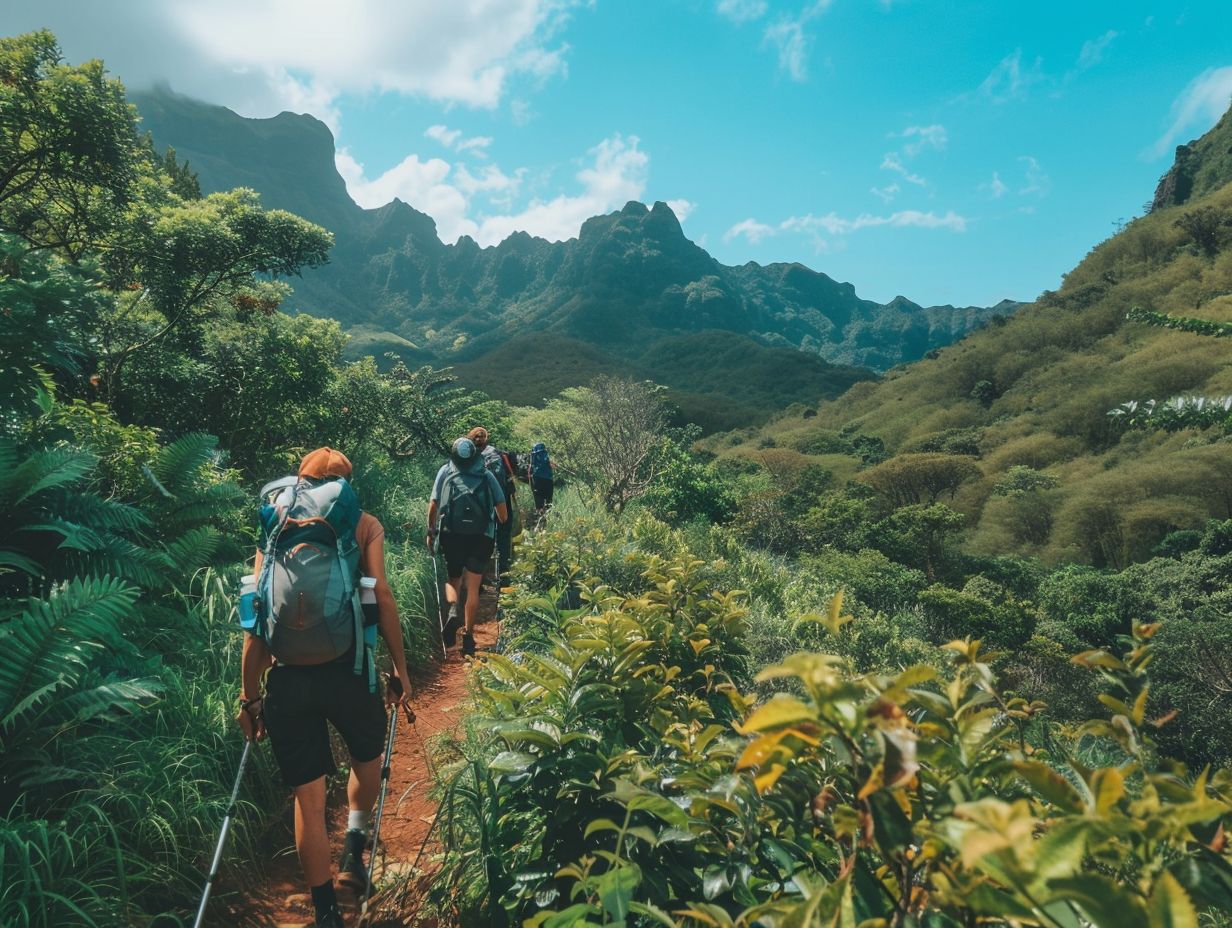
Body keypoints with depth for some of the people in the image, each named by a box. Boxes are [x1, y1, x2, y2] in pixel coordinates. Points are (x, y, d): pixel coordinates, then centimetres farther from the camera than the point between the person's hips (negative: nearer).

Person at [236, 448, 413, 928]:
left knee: (308, 795, 13)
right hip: (347, 666, -1)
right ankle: (353, 851, 19)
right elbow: (382, 595, -3)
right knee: (368, 754, 29)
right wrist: (400, 668, 4)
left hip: (287, 676, 2)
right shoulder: (363, 524, 7)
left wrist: (250, 695, 12)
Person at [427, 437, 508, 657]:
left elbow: (433, 505, 1)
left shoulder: (445, 471, 9)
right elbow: (503, 513, 8)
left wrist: (431, 532, 11)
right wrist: (497, 524, 29)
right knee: (473, 588, 8)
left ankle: (452, 611, -10)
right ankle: (468, 636, 6)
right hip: (481, 536, 0)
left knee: (452, 580, 18)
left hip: (451, 534, 0)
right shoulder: (487, 475, 11)